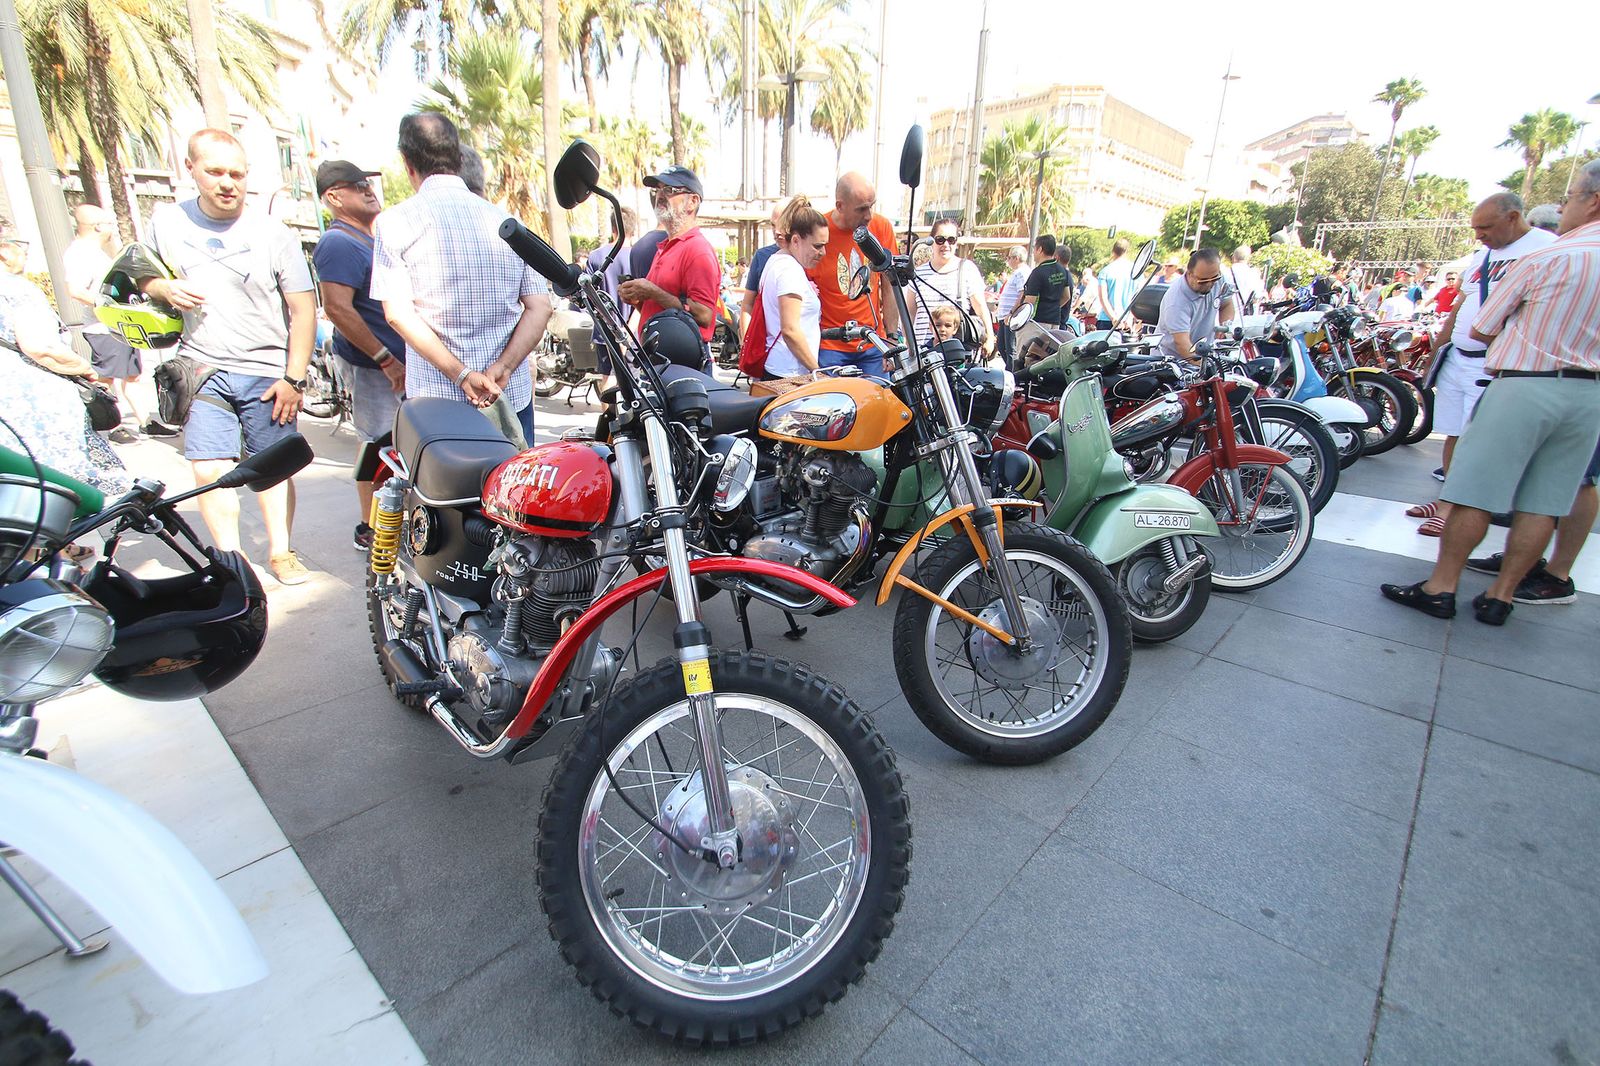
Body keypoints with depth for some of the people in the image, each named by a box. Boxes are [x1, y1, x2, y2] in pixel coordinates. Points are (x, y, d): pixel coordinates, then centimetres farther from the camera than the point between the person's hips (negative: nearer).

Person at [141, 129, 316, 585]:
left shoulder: (272, 233, -1)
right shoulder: (166, 221, 6)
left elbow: (303, 310, -3)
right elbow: (142, 275, 20)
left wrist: (294, 378, -9)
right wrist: (164, 288, -7)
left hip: (267, 372, -2)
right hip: (201, 371, 2)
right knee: (210, 471, -3)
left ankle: (281, 551, 18)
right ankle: (230, 558, 11)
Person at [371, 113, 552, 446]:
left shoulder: (394, 221, -1)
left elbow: (397, 314, -11)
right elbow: (539, 306, -1)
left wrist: (461, 374, -14)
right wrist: (502, 368, -9)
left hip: (437, 397, -2)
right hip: (513, 395, 3)